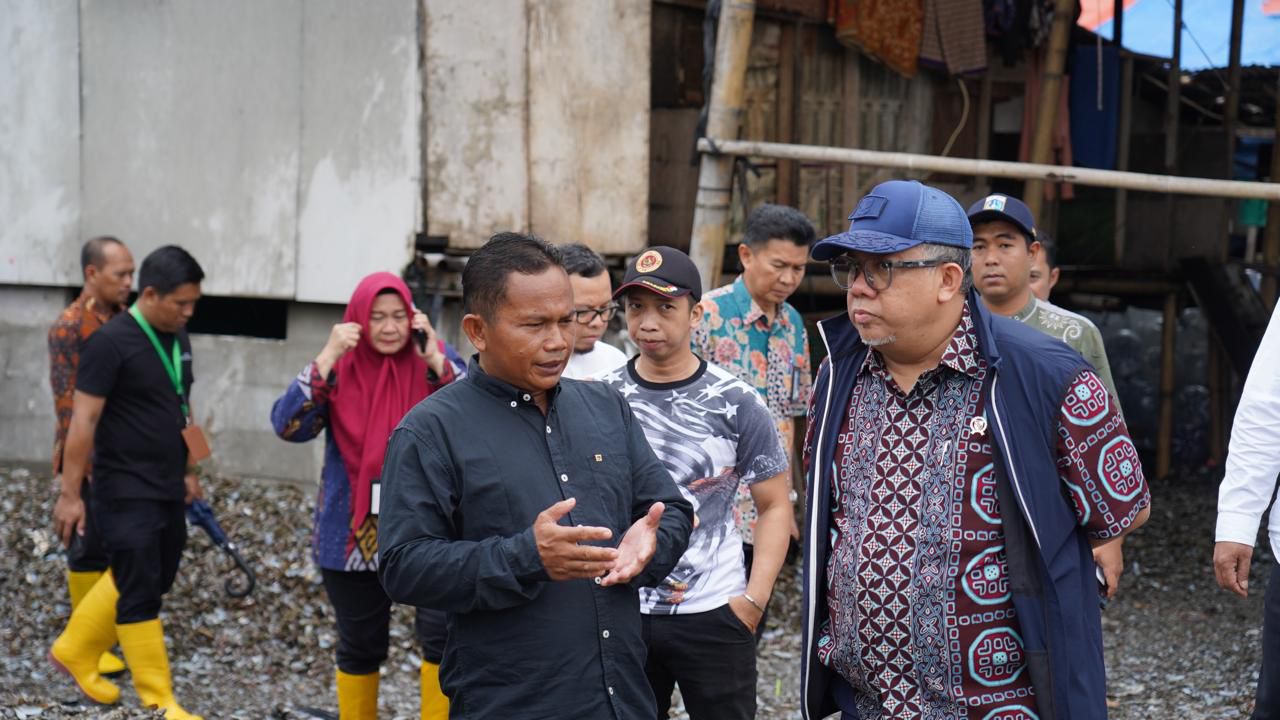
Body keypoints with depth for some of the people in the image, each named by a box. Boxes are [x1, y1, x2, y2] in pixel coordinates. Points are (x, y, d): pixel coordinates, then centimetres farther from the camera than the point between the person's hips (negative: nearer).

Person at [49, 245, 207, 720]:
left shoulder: (178, 338, 7)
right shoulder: (112, 342, -17)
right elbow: (83, 421, -16)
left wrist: (188, 472, 19)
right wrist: (70, 493, -16)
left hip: (167, 489, 8)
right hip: (125, 492, -8)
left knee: (155, 581, 16)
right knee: (141, 592, -2)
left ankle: (74, 652, 33)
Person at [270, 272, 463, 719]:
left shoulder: (436, 360, -2)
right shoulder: (338, 368, -1)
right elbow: (289, 426, -14)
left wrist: (435, 358, -23)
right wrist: (327, 358, -19)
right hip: (353, 532, 1)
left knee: (443, 635, -14)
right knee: (359, 647, 14)